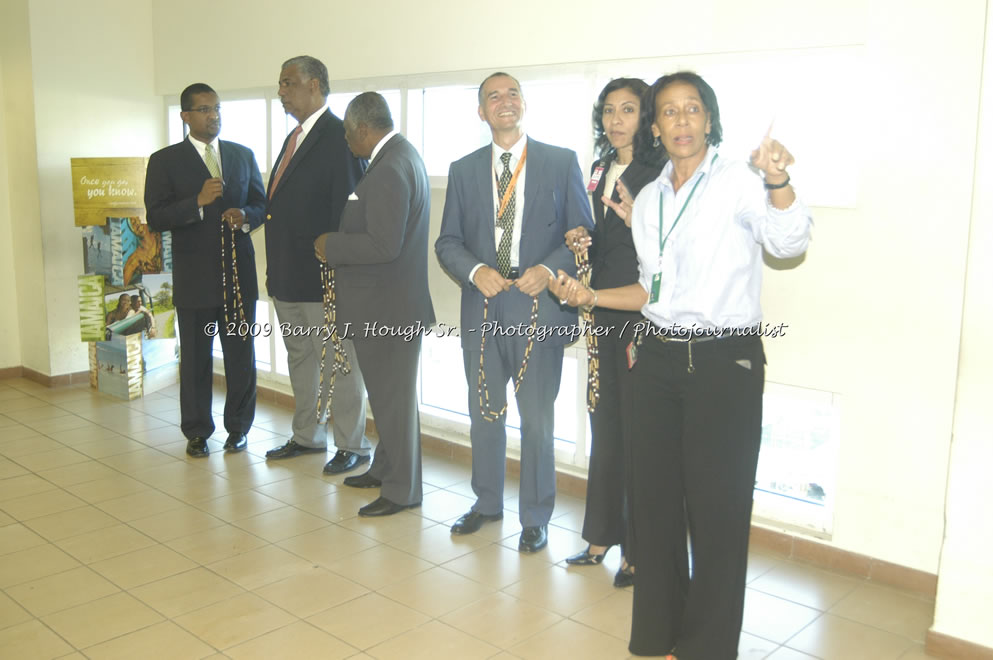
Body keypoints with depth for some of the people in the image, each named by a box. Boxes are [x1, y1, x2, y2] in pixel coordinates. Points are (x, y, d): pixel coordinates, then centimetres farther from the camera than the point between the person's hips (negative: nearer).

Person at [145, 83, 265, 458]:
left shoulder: (243, 155, 11)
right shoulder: (165, 161, 1)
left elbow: (262, 205, 13)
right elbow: (156, 219, -7)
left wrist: (246, 215, -9)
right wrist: (198, 202, -20)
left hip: (239, 273, 2)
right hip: (194, 277, -2)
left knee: (241, 356, 7)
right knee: (195, 358, 6)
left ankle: (238, 427, 21)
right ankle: (197, 432, 20)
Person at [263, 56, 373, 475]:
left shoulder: (339, 137, -13)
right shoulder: (294, 138, 16)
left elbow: (348, 206, -19)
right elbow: (282, 206, 17)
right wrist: (275, 269, 15)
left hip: (323, 276, -9)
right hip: (288, 276, 10)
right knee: (300, 358, 19)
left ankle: (352, 445, 14)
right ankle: (307, 436, 33)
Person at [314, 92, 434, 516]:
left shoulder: (389, 170, -22)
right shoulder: (400, 155, 12)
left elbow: (384, 245, -28)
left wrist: (331, 246, -15)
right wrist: (340, 245, 11)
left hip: (388, 307, -10)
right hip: (387, 303, 10)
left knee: (393, 397, 1)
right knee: (388, 393, 21)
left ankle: (402, 489, 14)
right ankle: (385, 468, 36)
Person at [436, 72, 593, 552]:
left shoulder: (562, 162, 2)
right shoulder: (463, 170, 9)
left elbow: (582, 233, 0)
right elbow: (448, 241, 7)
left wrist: (549, 269, -17)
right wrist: (476, 272, -13)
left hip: (539, 306, -3)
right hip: (481, 308, 3)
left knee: (536, 418, 5)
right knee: (484, 412, 15)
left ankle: (535, 517, 22)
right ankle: (487, 503, 34)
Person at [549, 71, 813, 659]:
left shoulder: (739, 180, -5)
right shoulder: (647, 199, 14)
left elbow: (789, 243, -21)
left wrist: (779, 181, -38)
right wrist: (591, 296, 8)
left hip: (725, 361, -6)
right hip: (660, 358, 6)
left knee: (716, 509, 1)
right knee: (655, 499, 12)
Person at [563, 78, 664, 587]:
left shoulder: (661, 172, -7)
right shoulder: (601, 169, 16)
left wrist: (636, 221, -26)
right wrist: (582, 241, 2)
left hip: (644, 313, -7)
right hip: (604, 312, 7)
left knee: (637, 429, -2)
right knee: (605, 425, 13)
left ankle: (638, 548, 12)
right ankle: (603, 534, 26)